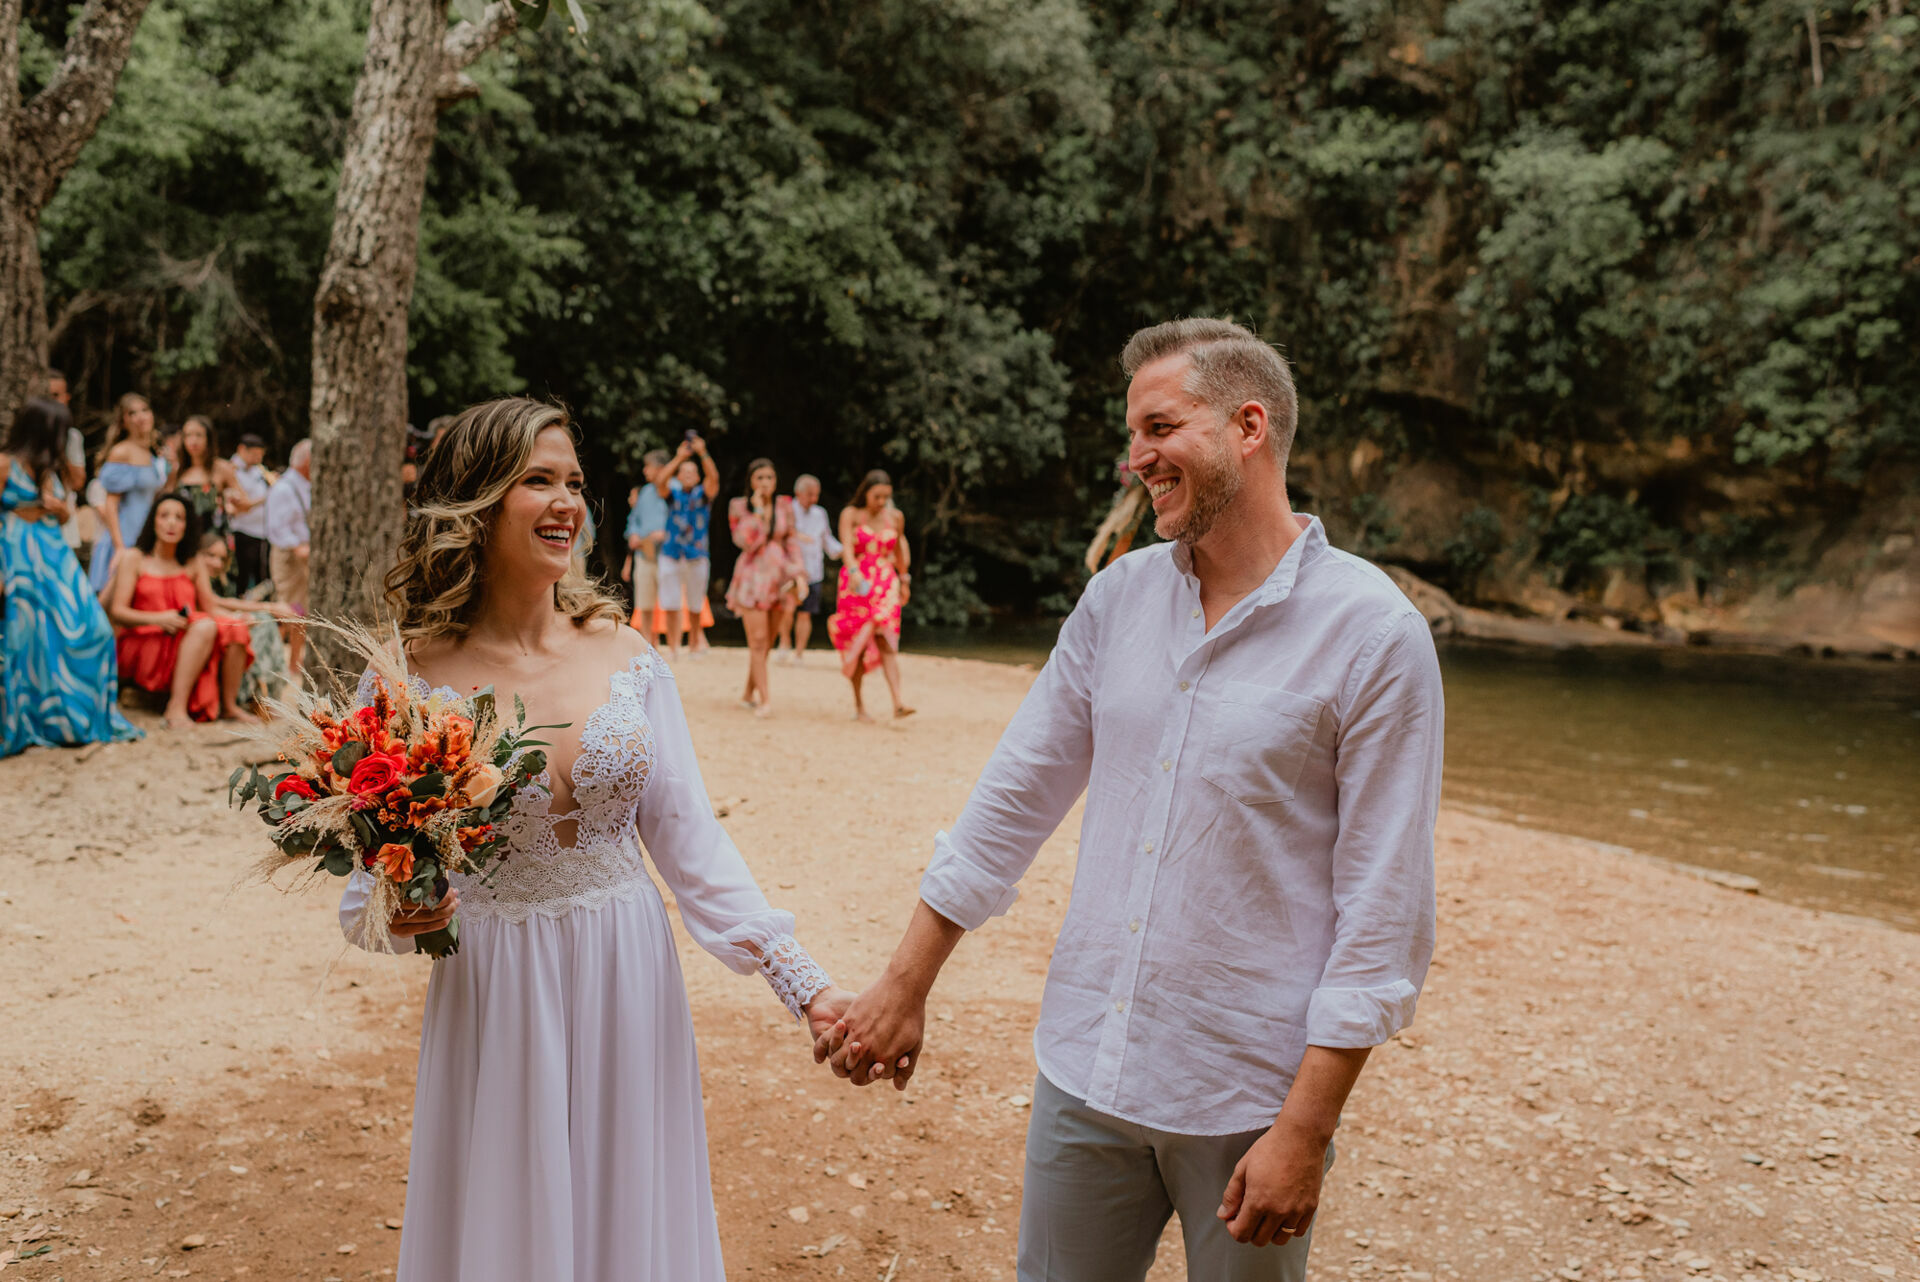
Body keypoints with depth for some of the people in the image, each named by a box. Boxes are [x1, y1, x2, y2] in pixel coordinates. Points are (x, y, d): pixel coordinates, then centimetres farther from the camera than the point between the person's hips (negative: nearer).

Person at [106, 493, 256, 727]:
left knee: (236, 628, -22)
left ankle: (229, 706, -16)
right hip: (143, 644, -5)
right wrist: (158, 619, -21)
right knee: (205, 626, -32)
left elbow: (211, 609, 8)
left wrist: (234, 620, -15)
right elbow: (117, 612, -3)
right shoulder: (134, 558, 5)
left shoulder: (194, 566, 17)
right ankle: (176, 707, -39)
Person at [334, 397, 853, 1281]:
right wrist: (400, 914, -23)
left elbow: (689, 839, -1)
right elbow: (366, 890, 0)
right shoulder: (407, 682, -8)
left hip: (628, 995, 2)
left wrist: (800, 982, -8)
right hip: (494, 1004, -2)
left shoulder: (629, 659, -2)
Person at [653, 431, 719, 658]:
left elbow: (713, 478, -13)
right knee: (670, 605, -4)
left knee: (695, 606, 7)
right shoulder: (672, 493, 6)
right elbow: (661, 481, -14)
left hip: (696, 555, 0)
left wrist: (703, 453, -25)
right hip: (671, 554, 0)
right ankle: (672, 646, 2)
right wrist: (679, 457, -22)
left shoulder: (703, 494, 6)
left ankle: (695, 642, 22)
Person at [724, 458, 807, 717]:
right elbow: (747, 542, -13)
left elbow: (791, 543, 11)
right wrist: (758, 511, -14)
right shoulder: (739, 507, -1)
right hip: (752, 576, -3)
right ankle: (765, 700, -10)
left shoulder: (785, 506, 7)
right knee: (758, 640, -10)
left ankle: (748, 695, 19)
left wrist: (799, 574, 2)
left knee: (766, 643, 5)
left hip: (779, 578, 3)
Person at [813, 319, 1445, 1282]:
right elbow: (1016, 796, 8)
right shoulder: (1119, 596, 3)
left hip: (1249, 1094, -4)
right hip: (1083, 1067, 4)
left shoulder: (1374, 634, -12)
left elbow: (1384, 910, -12)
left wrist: (1306, 1129, -14)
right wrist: (906, 984, 9)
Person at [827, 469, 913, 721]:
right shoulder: (850, 514, -3)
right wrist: (854, 572, -35)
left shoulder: (895, 517, 7)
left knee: (885, 638, -14)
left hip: (885, 582, 1)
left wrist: (904, 580, 24)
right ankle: (858, 705, 15)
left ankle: (898, 702, -23)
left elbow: (900, 549, 21)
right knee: (858, 645, 2)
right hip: (856, 584, -1)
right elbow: (847, 545, -18)